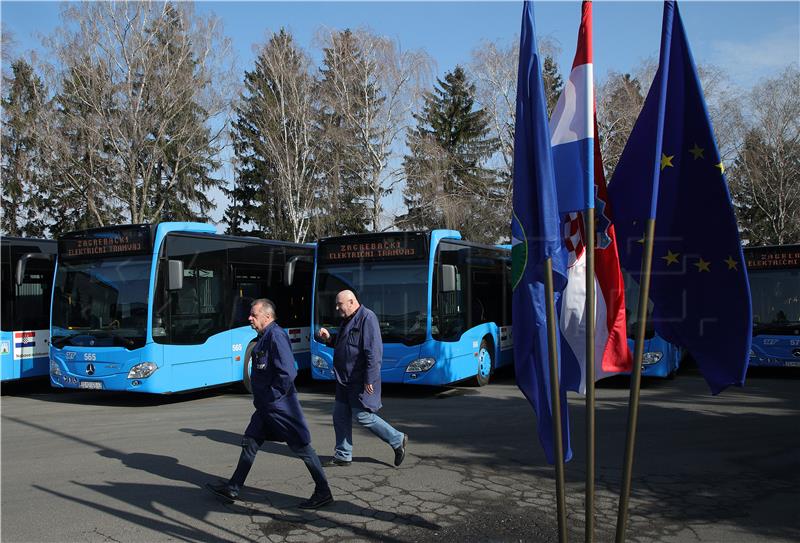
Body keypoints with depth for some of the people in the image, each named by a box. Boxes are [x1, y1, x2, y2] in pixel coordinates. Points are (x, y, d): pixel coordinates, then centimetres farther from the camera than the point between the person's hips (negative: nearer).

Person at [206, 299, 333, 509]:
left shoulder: (276, 336, -18)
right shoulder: (264, 336, 13)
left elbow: (288, 373, -25)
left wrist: (273, 395, -16)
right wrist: (261, 397, 17)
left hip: (280, 405, -10)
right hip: (266, 406, 10)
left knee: (302, 447, -1)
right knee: (249, 443, 14)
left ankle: (323, 493, 8)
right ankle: (232, 489, 24)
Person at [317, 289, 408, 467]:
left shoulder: (367, 318, -16)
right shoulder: (348, 320, 14)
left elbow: (374, 351, -22)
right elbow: (341, 344, 26)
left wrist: (369, 379, -24)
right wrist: (329, 338, 5)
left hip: (361, 380, -9)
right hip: (345, 379, 10)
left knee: (363, 416, -6)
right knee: (340, 416, 9)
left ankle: (397, 440, 10)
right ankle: (343, 456, 19)